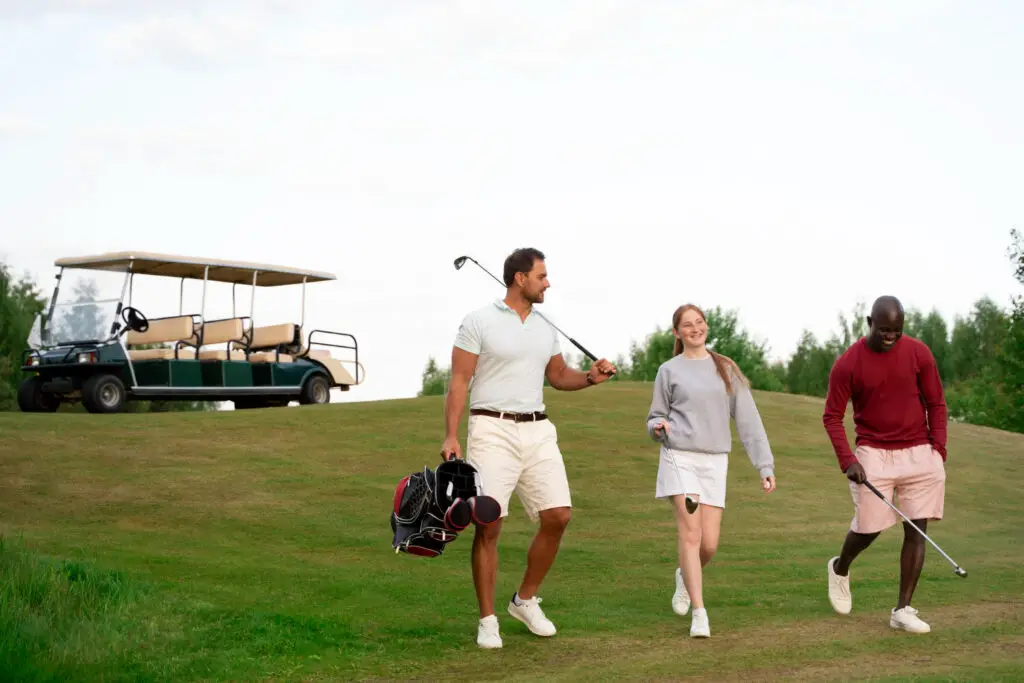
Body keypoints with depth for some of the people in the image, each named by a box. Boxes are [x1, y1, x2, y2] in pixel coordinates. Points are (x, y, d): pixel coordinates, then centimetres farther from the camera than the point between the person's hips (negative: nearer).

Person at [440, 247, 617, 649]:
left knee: (557, 516, -1)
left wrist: (589, 378, 4)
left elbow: (558, 376, 25)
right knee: (488, 524, -7)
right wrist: (451, 436, -14)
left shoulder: (544, 329, 14)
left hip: (537, 431, 6)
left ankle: (525, 600, 19)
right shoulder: (479, 322, -4)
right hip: (493, 430, -6)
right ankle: (487, 620, 4)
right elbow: (459, 381, -6)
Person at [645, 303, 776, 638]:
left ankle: (685, 576, 32)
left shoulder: (726, 369, 11)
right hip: (679, 457, -2)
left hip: (715, 462, 2)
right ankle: (699, 613, -7)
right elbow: (655, 419, 13)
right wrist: (658, 427, -12)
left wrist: (765, 465, 4)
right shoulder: (669, 371, 7)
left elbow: (748, 419, 9)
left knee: (709, 544, -1)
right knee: (690, 533, -12)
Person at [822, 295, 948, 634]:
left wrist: (938, 449, -2)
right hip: (874, 455, -2)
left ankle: (903, 610, 4)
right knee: (868, 527, -1)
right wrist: (847, 460, -12)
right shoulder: (847, 363, -7)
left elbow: (935, 403, 6)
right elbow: (832, 415, -2)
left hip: (919, 453, 2)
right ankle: (840, 569, 33)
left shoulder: (919, 353, -2)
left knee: (917, 530, -2)